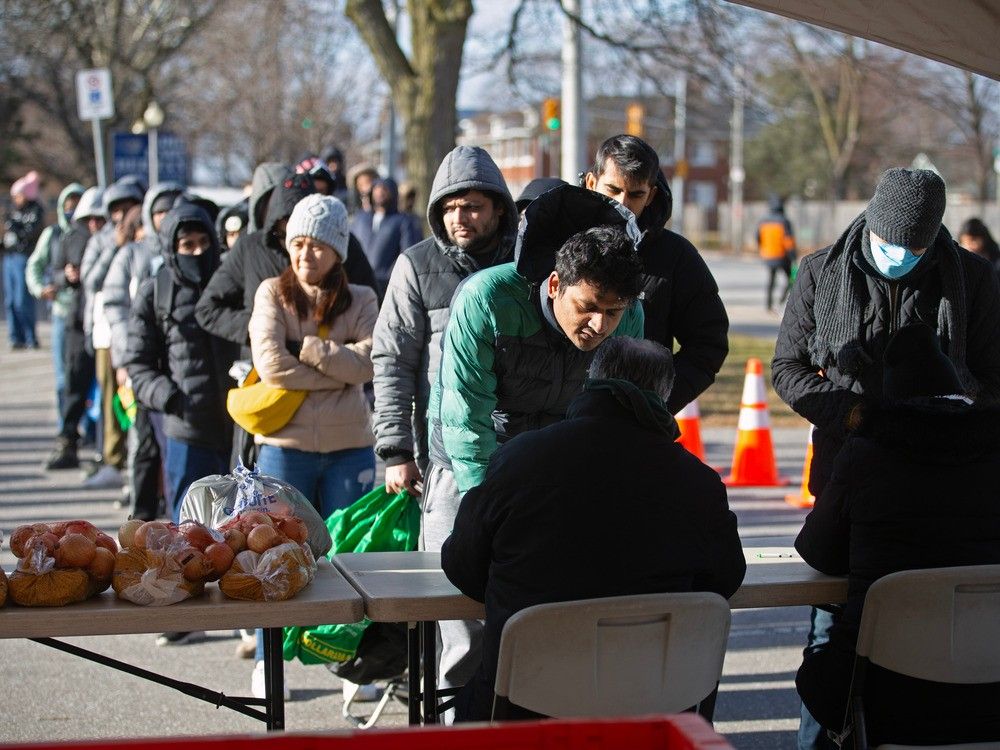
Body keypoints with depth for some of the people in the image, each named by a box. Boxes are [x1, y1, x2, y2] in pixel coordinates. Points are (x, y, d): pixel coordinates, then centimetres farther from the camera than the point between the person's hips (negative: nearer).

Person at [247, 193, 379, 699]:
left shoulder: (360, 301, 6)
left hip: (349, 447, 1)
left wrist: (304, 346, -15)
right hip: (286, 444, -1)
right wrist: (338, 371, -10)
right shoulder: (272, 294, 2)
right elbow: (271, 364, -13)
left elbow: (366, 362, -11)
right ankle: (267, 665, 16)